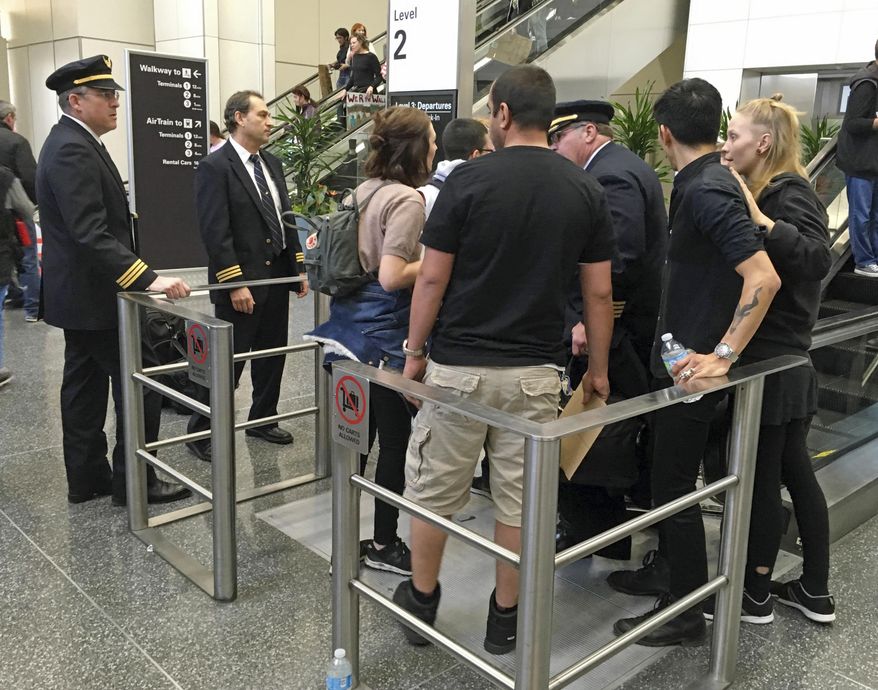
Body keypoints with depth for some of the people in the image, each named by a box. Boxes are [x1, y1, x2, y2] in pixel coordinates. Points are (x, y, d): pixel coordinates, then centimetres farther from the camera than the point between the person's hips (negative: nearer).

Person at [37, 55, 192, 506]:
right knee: (141, 384, -4)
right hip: (95, 296, -11)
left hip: (80, 293, 11)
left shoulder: (70, 143, 13)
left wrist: (140, 277, 22)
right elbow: (91, 235, -29)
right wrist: (148, 280, -34)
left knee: (84, 387, 14)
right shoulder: (73, 151, -20)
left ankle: (87, 478, 23)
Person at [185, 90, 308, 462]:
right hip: (241, 281, -7)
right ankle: (200, 431, 14)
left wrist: (299, 267, 10)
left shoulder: (272, 163, 12)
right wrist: (235, 284, -21)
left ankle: (263, 420, 32)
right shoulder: (215, 167, -12)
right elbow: (215, 232, -17)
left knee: (272, 354, 15)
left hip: (277, 276, 8)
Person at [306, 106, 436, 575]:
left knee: (358, 432, 16)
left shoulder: (366, 190, 11)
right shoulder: (407, 200, -16)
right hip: (384, 330, -9)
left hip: (353, 320, 9)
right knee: (396, 439, 3)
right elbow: (392, 277, -23)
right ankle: (384, 544, 15)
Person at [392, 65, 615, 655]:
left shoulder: (469, 180, -10)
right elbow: (599, 294, 2)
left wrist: (414, 350, 4)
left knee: (435, 491, 14)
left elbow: (432, 280, -8)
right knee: (519, 497, 13)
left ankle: (421, 602, 31)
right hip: (536, 370, 3)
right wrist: (599, 369, 12)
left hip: (458, 364, -2)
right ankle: (506, 616, 26)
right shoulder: (586, 190, 0)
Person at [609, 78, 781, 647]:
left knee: (676, 484, 1)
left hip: (692, 368, -10)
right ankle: (668, 572, 38)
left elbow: (763, 277, -31)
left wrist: (722, 357, -29)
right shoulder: (706, 184, 9)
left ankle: (687, 612, 16)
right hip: (681, 359, 10)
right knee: (667, 472, 21)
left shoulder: (707, 191, -21)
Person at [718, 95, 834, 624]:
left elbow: (818, 259, -30)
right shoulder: (766, 192, 13)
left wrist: (757, 218, -33)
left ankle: (755, 595, 18)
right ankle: (816, 592, 28)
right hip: (784, 359, 9)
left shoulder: (789, 193, -13)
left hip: (772, 363, -9)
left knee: (761, 476, 2)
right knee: (795, 470, 15)